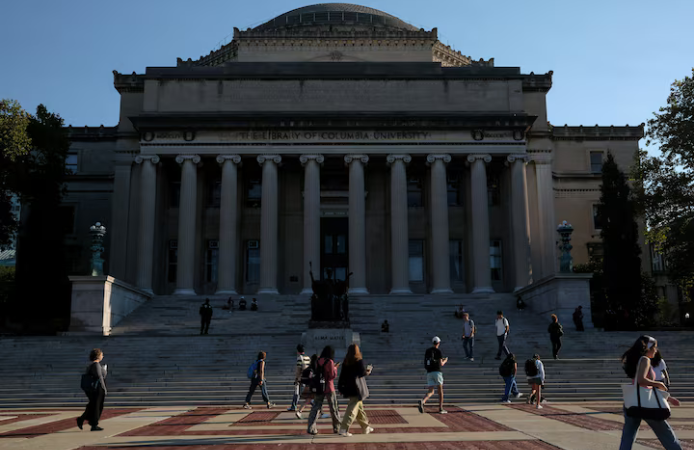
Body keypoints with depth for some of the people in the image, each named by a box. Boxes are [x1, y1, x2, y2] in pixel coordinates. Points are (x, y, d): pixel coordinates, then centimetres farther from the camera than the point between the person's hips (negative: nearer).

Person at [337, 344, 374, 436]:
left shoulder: (346, 361, 5)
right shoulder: (359, 361, -13)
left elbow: (342, 375, 6)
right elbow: (362, 373, -17)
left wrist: (340, 387, 10)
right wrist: (368, 372, 4)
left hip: (348, 387, 7)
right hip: (357, 388, -7)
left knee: (359, 407, 20)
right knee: (352, 409, -5)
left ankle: (366, 427, 31)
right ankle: (344, 429, -11)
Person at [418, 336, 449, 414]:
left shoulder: (427, 351, 15)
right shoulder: (438, 351, -3)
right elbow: (441, 364, -6)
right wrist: (445, 361, 18)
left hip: (429, 373, 5)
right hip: (437, 372, -4)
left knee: (431, 392, 2)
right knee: (440, 390, 11)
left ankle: (422, 402, -27)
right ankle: (441, 409, 12)